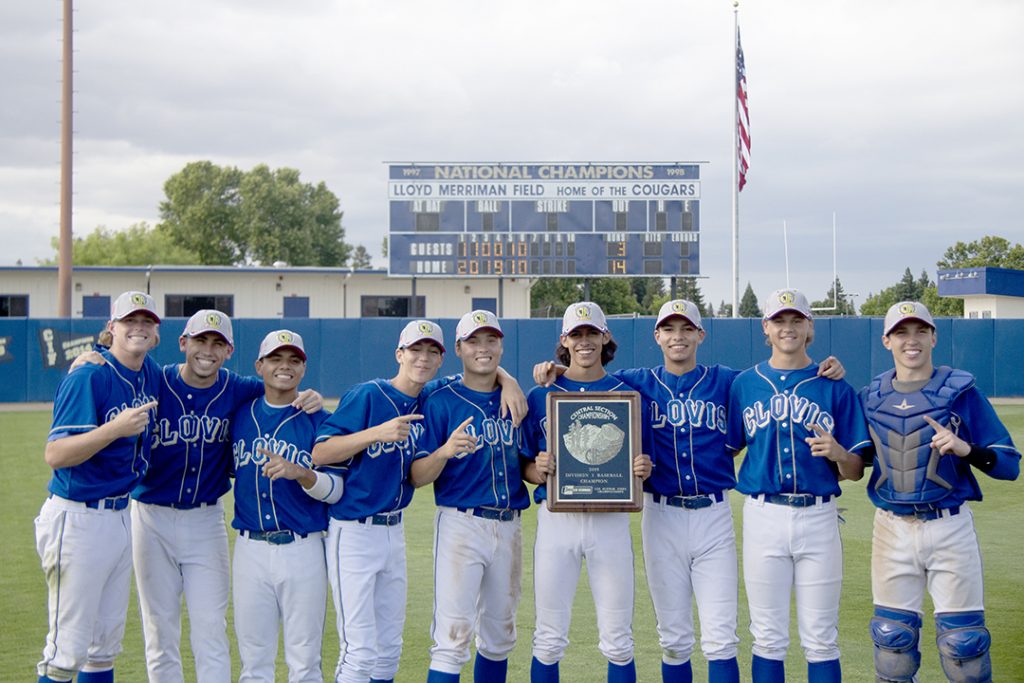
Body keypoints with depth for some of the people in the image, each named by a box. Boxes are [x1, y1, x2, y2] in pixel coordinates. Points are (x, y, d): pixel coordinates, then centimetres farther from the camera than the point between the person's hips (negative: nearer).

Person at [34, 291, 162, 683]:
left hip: (120, 516, 8)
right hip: (77, 519, -8)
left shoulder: (151, 374, 7)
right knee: (68, 649, -4)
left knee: (106, 645, 15)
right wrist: (115, 428, -34)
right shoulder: (88, 377, -15)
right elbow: (55, 455, -23)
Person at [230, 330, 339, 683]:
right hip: (250, 548, 2)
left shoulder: (319, 421, 1)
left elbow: (337, 490, -6)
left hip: (303, 550, -2)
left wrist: (300, 473, -22)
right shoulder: (238, 414, 10)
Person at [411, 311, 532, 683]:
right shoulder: (440, 403, -4)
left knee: (499, 638, 13)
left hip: (510, 525, 5)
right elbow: (417, 477, -9)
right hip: (461, 523, -5)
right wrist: (446, 450, -28)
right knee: (452, 638, -11)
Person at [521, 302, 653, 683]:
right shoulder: (540, 396, 6)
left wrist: (643, 470, -12)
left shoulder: (627, 394, 7)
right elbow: (526, 468, 7)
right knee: (549, 640, 3)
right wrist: (538, 470, -15)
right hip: (556, 519, 0)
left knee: (618, 642, 4)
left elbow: (640, 462, 11)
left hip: (611, 520, 0)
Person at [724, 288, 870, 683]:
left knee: (821, 639, 4)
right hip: (763, 515, 1)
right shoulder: (744, 384, 8)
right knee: (768, 637, 6)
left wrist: (837, 454, -17)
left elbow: (856, 471, 4)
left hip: (818, 517, -1)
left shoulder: (835, 388, 4)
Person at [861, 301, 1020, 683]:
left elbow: (1010, 465, -2)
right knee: (892, 636, 9)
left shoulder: (961, 392, -2)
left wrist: (966, 449, -22)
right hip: (892, 529, 3)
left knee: (963, 640, -1)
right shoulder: (869, 397, 7)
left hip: (949, 528, -3)